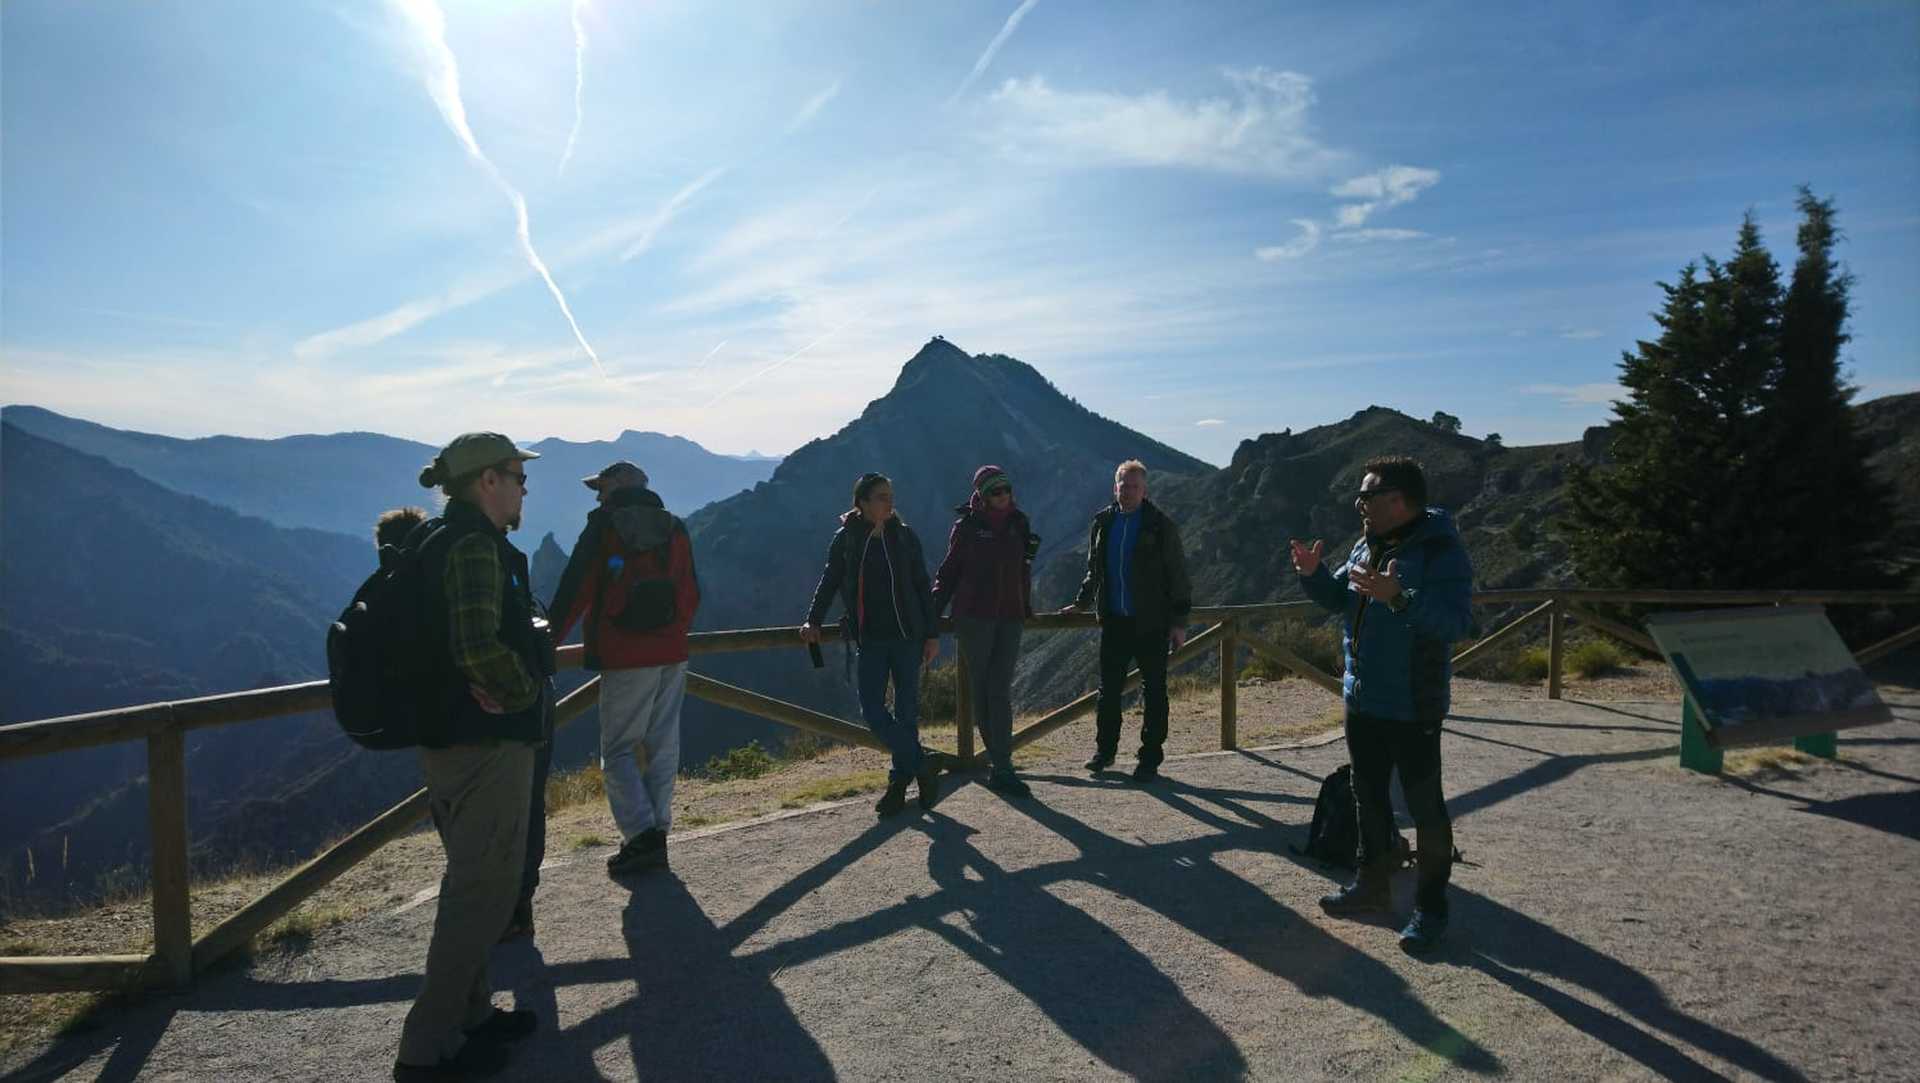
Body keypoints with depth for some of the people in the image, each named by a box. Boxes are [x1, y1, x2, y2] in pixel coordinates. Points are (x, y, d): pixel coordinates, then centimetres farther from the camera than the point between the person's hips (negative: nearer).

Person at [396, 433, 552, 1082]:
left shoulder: (441, 543, 13)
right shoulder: (477, 547, -19)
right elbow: (482, 648, -29)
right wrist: (527, 693, -13)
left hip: (447, 738, 11)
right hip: (488, 743, -10)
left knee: (472, 883, 21)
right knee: (483, 892, 1)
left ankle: (469, 1012, 35)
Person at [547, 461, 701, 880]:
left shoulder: (602, 529, -4)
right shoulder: (675, 529, 11)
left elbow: (573, 593, -6)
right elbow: (692, 594, 15)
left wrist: (546, 641, 2)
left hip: (625, 657, -5)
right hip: (672, 654, 5)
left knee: (618, 750, 3)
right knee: (662, 745, 10)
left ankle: (642, 834, -7)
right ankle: (654, 833, 15)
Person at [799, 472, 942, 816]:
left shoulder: (905, 536, 2)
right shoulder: (846, 539, 2)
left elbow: (923, 587, 5)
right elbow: (829, 582, 6)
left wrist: (932, 634, 2)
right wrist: (813, 620, -7)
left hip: (907, 635, 0)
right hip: (871, 639, 1)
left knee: (906, 710, 2)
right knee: (872, 709, -7)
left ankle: (901, 782, 15)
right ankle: (923, 765, 7)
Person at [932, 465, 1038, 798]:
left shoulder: (1019, 523, 10)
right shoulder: (967, 526, 0)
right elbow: (949, 570, 4)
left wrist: (1026, 608, 21)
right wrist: (933, 611, -3)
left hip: (1009, 618, 2)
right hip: (974, 615, -2)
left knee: (1000, 692, -5)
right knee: (981, 689, 2)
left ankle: (1001, 769, -3)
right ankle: (1001, 764, 13)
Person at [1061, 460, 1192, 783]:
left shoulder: (1161, 526, -5)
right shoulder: (1103, 523, 7)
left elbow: (1177, 576, -4)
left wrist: (1179, 621, -7)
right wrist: (1081, 603, 16)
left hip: (1152, 623, -4)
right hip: (1114, 621, 4)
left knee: (1154, 691, 4)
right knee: (1108, 688, 10)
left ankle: (1150, 759, 14)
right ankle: (1104, 750, 24)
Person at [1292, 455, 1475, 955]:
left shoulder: (1440, 551, -18)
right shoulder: (1367, 545, 7)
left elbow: (1456, 622, -28)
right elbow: (1338, 598, 18)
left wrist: (1399, 597, -40)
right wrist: (1313, 573, -1)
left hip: (1412, 708, -8)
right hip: (1362, 700, 8)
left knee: (1425, 808, 5)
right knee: (1369, 797, 19)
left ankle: (1431, 910, 19)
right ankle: (1373, 885, 35)